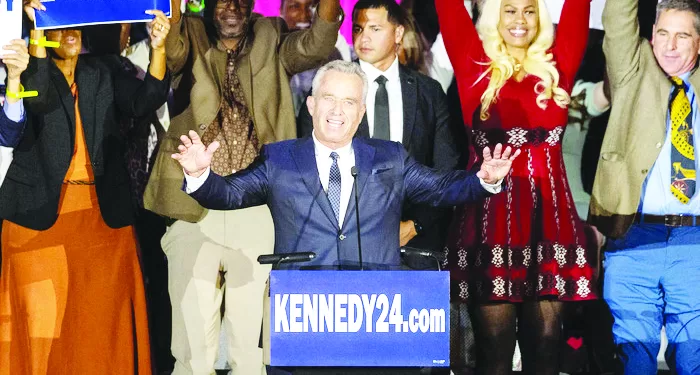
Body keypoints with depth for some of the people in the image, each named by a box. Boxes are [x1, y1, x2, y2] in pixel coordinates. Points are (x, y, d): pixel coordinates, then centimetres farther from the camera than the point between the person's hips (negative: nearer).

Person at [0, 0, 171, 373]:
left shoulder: (104, 70, 12)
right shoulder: (30, 69, 5)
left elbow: (144, 101, -3)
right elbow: (39, 98, -17)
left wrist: (158, 49, -17)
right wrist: (35, 34, -25)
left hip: (102, 213, 2)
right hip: (42, 210, -2)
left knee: (104, 320, 0)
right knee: (43, 319, -4)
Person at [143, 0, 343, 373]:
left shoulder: (271, 45, 10)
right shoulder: (191, 45, 6)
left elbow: (317, 43, -8)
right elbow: (169, 47, -16)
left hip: (256, 215, 1)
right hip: (196, 211, -1)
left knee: (251, 340, 10)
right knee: (194, 342, 4)